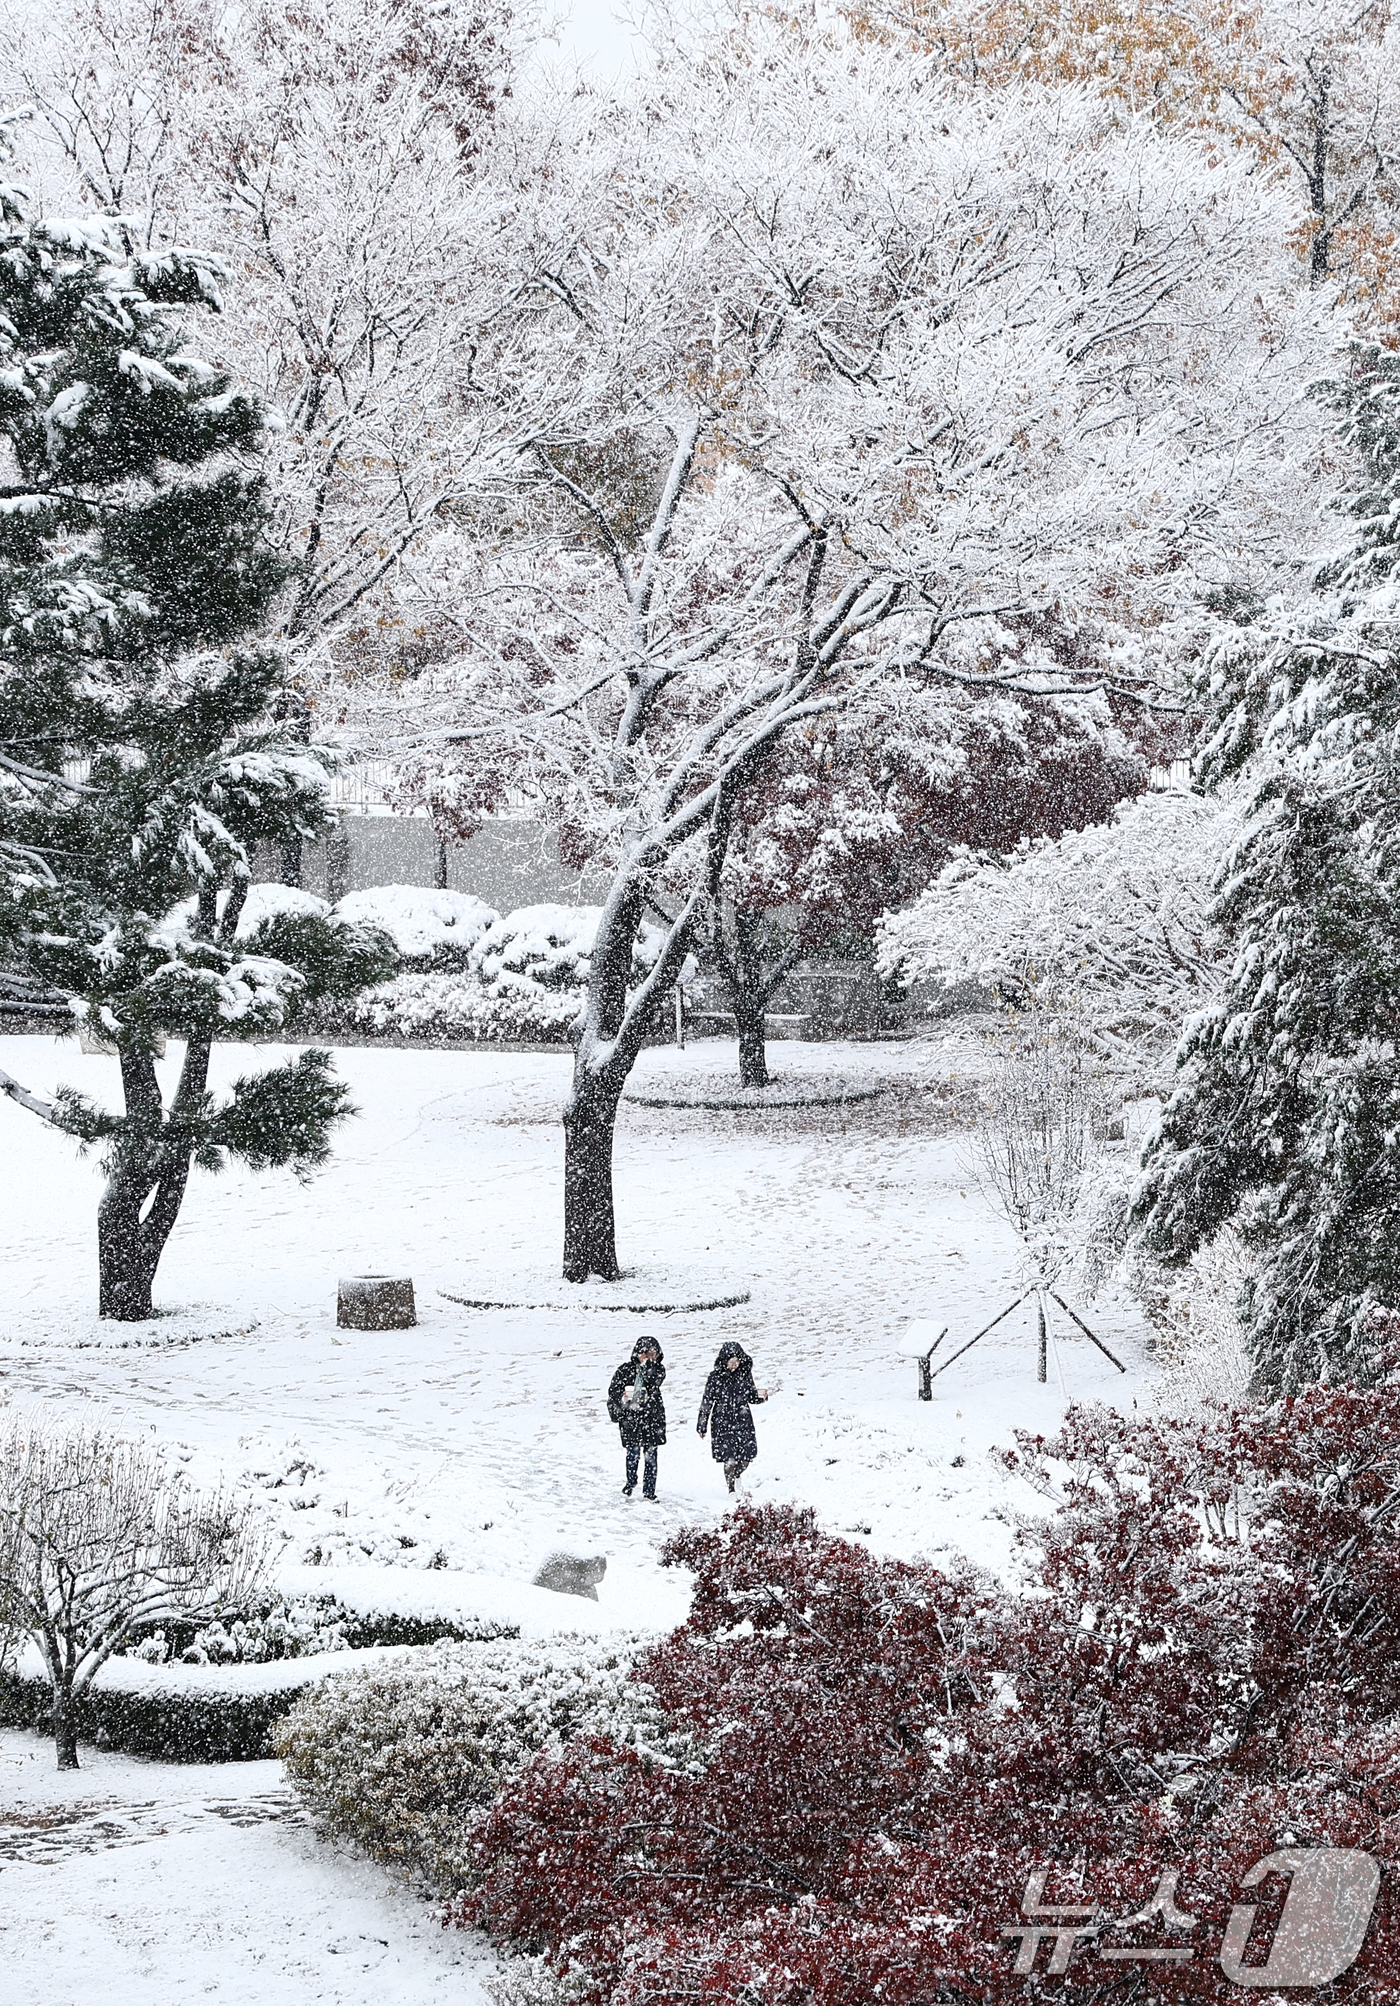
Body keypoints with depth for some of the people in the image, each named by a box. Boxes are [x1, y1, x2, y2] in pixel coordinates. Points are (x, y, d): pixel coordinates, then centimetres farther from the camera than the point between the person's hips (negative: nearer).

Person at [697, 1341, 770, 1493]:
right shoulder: (716, 1377, -4)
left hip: (743, 1422, 3)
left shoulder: (745, 1374, 4)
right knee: (729, 1458, -8)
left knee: (746, 1457, -1)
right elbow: (707, 1402, 0)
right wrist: (701, 1426, 2)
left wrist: (761, 1396, -10)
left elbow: (751, 1397, 13)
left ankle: (736, 1476, 30)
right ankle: (731, 1488, 9)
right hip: (722, 1423, -3)